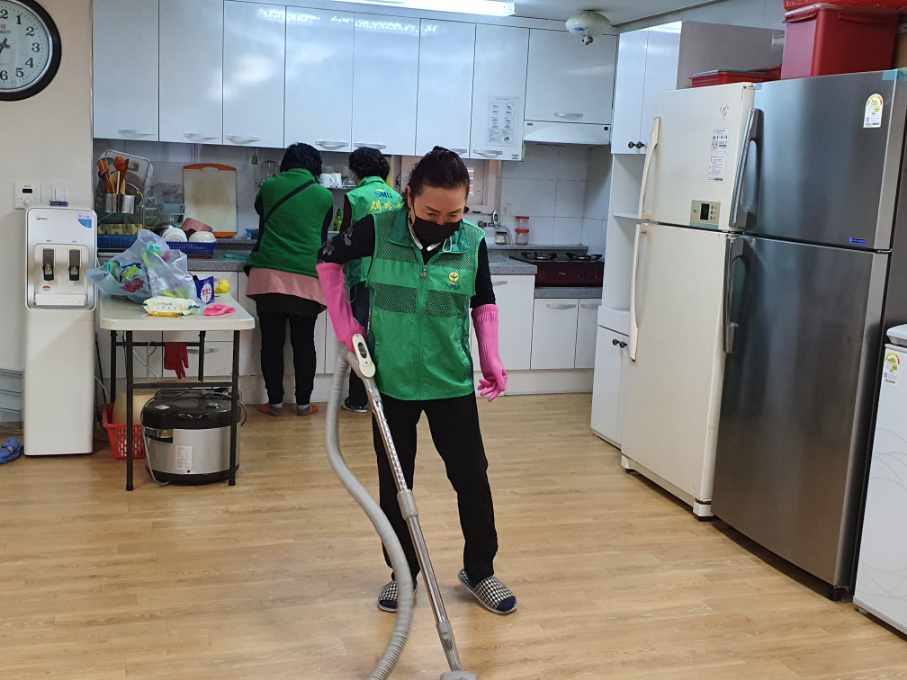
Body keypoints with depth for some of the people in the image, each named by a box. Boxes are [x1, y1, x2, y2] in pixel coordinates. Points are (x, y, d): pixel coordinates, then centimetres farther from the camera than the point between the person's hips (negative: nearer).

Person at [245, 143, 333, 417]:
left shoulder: (269, 187, 8)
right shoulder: (324, 196, 7)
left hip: (269, 274, 0)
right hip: (307, 277, 0)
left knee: (272, 341, 6)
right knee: (304, 342, 8)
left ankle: (275, 402, 10)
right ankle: (303, 403, 13)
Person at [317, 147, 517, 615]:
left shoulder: (472, 241, -9)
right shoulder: (377, 230, -13)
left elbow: (483, 303, 5)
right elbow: (329, 261, 4)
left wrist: (491, 358, -4)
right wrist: (344, 321, -2)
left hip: (452, 382, 1)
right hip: (392, 382, 0)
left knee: (471, 476, 7)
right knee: (395, 482, 10)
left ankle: (480, 570, 26)